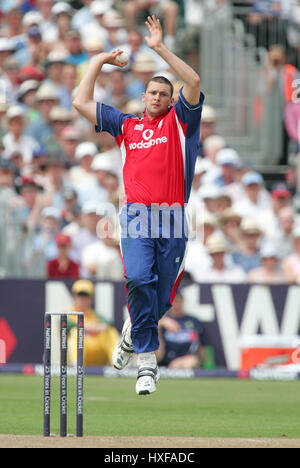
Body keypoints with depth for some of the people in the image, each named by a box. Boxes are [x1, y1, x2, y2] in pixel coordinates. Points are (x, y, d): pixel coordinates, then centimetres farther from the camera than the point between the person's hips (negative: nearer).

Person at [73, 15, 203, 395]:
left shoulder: (179, 121, 12)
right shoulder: (126, 125, 18)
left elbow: (194, 83, -5)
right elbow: (81, 102, 19)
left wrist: (160, 48, -7)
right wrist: (98, 61, 22)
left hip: (172, 219, 0)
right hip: (137, 215, 0)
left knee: (163, 298, 3)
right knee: (139, 280, -23)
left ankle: (133, 333, 35)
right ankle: (147, 362, -17)